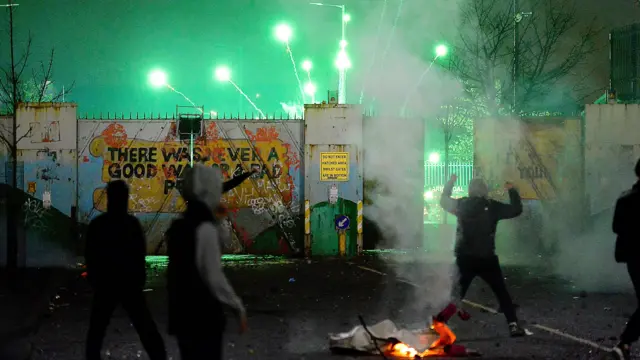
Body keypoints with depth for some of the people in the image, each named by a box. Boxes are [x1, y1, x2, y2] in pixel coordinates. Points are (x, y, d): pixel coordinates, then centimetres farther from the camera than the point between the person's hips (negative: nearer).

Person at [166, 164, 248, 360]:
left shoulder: (178, 226, 8)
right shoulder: (205, 228, -18)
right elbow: (214, 277, -19)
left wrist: (214, 218, 7)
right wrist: (238, 307, -10)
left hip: (183, 312, 8)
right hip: (203, 315, -8)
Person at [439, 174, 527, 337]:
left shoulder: (461, 205, 2)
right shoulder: (492, 206, -5)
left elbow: (444, 200, 21)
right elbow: (517, 209, 5)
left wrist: (450, 183, 34)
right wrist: (512, 190, 18)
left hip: (464, 258, 3)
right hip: (486, 258, -2)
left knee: (458, 293, 13)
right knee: (502, 293, 4)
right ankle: (513, 325, -4)